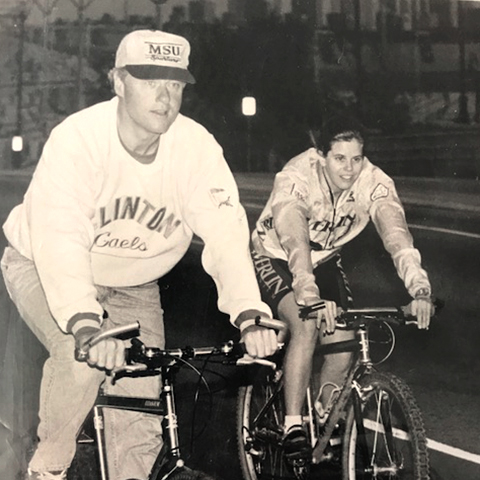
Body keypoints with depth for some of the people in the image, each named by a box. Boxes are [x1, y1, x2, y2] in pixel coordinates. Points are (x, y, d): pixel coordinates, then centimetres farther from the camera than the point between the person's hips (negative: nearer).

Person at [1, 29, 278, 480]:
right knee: (81, 355, -32)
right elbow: (59, 239, -40)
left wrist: (249, 316, -42)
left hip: (131, 286, 4)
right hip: (45, 269, -4)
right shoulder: (78, 138, -30)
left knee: (139, 422, -3)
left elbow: (225, 231, -27)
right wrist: (85, 324, -55)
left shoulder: (197, 147, -21)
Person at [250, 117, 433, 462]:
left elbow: (395, 232, -40)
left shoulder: (374, 183, -25)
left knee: (343, 342, -13)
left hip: (325, 259, 4)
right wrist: (311, 298, -63)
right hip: (275, 257, -4)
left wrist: (420, 289, -56)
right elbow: (295, 242, -48)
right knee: (306, 325, -29)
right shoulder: (296, 178, -34)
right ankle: (293, 428, -20)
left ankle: (324, 423, 13)